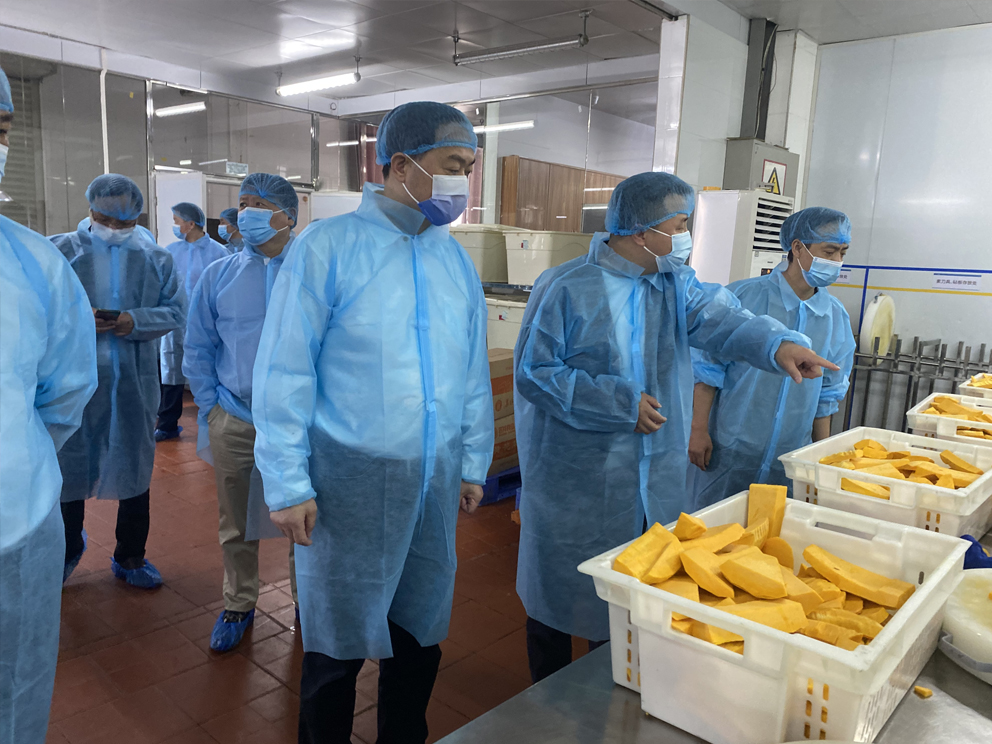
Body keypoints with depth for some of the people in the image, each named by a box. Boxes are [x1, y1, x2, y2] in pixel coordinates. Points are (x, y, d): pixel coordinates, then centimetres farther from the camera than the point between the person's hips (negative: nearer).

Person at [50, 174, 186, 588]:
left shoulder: (156, 258, 5)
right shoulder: (58, 252, 0)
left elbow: (176, 312, 1)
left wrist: (136, 321, -17)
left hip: (135, 384, 2)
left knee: (136, 469, 12)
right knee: (69, 467, 10)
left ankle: (130, 557, 30)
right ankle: (68, 549, 35)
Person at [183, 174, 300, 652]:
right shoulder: (218, 275, 5)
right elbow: (197, 349, 10)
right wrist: (211, 407, 5)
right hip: (232, 423, 3)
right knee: (236, 525, 14)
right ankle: (238, 605, 35)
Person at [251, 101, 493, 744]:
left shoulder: (456, 260, 6)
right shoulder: (328, 247, -9)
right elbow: (284, 373, -9)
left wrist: (473, 465, 12)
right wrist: (288, 484, -10)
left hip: (436, 478, 5)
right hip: (350, 479, -4)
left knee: (421, 631, 18)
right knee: (339, 643, 11)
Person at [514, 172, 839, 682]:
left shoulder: (676, 285, 5)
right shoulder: (565, 289, -13)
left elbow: (718, 319, -11)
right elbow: (533, 373, -15)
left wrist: (775, 343, -32)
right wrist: (620, 402, -17)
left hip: (654, 482, 6)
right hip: (574, 483, -5)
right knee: (561, 594, 9)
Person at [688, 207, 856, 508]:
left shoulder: (836, 317, 6)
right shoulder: (743, 297, -9)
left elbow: (827, 393, 13)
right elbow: (707, 368, -7)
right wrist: (698, 431, -10)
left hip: (791, 459, 4)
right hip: (729, 453, -4)